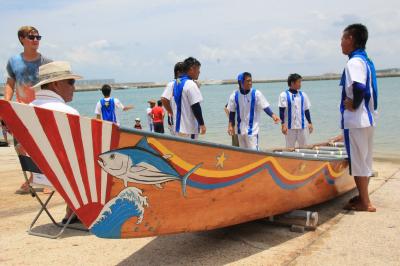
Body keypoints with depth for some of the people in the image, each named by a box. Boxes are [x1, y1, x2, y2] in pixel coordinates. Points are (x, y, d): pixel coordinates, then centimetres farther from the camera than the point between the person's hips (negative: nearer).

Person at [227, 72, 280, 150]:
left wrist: (273, 115, -27)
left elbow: (265, 107, -11)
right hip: (240, 129, 4)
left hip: (252, 129, -4)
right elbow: (232, 112, 6)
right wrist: (230, 125, 4)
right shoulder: (235, 95, -2)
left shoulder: (256, 93, -10)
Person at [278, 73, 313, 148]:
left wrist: (310, 123, 8)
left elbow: (306, 110, 12)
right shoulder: (284, 95, -3)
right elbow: (281, 111, -7)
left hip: (302, 126, 3)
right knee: (290, 148, 5)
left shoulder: (303, 95, 8)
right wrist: (283, 125, -13)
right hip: (290, 127, -3)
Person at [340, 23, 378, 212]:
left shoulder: (354, 62, -16)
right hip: (367, 119, 10)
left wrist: (354, 104, -17)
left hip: (355, 121, -10)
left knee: (357, 161, -2)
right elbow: (367, 89, 15)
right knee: (364, 160, 16)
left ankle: (365, 203, 5)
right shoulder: (367, 61, 14)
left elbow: (359, 87, -31)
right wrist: (356, 103, 9)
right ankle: (363, 197, 26)